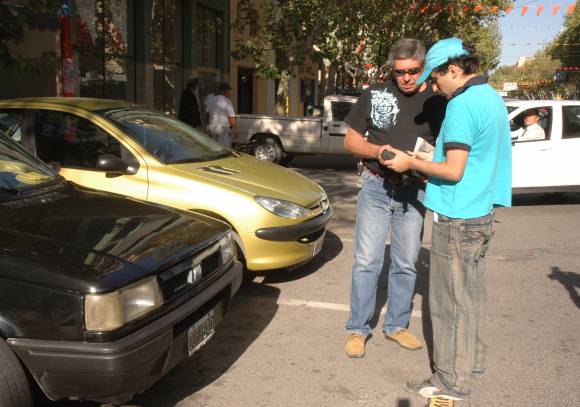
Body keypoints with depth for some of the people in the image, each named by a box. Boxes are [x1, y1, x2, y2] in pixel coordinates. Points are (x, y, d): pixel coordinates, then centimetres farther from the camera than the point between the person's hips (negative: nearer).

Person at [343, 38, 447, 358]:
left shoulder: (436, 102, 2)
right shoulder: (375, 95, 1)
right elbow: (351, 140, 5)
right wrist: (378, 151, -14)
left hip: (414, 191, 1)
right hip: (376, 187, -1)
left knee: (406, 264, 10)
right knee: (366, 261, 0)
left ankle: (396, 325, 26)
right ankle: (358, 329, 13)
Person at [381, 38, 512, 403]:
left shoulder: (462, 105, -19)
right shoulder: (493, 98, 11)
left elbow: (453, 171, -22)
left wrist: (411, 163, -8)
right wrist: (427, 162, 13)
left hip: (457, 218, -10)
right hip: (482, 212, 10)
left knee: (451, 300, 2)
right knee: (470, 294, 20)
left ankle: (452, 380, 13)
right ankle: (472, 360, 34)